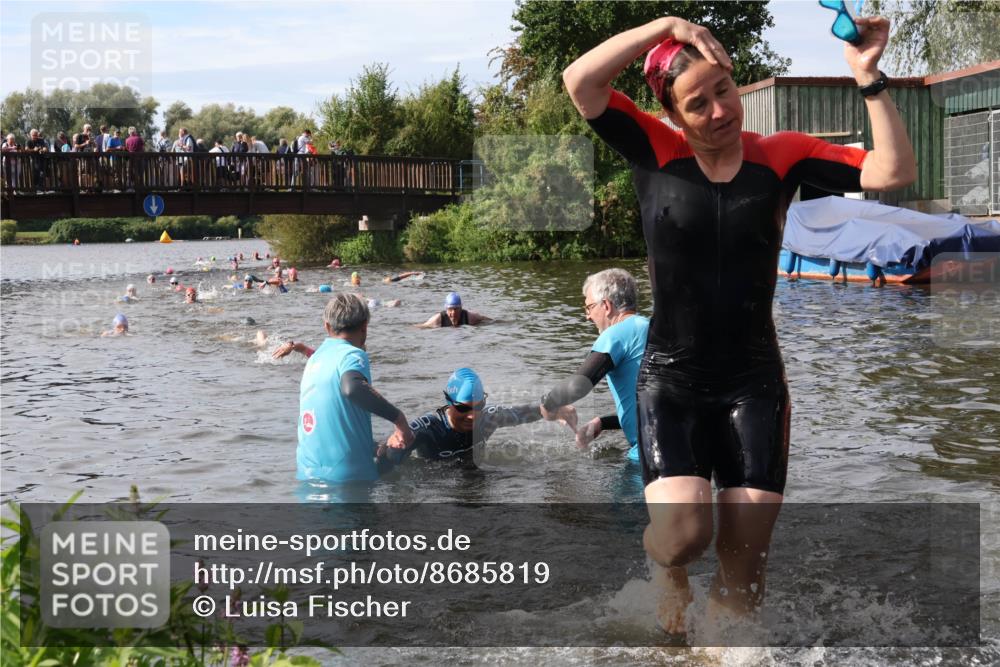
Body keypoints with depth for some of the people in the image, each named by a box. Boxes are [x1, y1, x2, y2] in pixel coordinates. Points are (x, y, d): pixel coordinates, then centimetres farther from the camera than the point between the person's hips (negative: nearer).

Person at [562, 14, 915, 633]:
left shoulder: (782, 155, -1)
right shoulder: (655, 150, -5)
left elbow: (895, 173, -9)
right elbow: (580, 80, -17)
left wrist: (870, 77, -16)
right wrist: (666, 25, -18)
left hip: (754, 381, 2)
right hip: (670, 378, -1)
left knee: (744, 573, 2)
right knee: (684, 532, -19)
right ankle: (667, 569, 19)